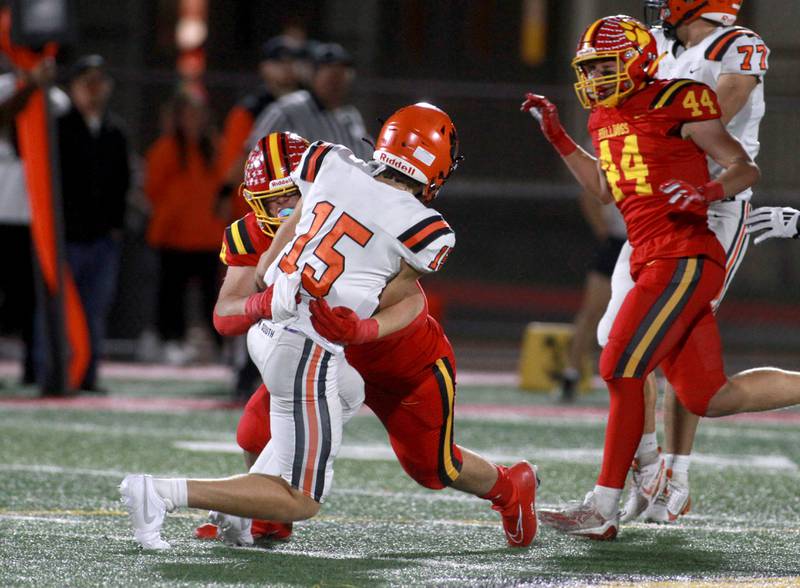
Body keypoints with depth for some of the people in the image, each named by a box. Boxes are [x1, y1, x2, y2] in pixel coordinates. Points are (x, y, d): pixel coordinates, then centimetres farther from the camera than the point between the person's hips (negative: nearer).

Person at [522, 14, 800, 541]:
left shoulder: (676, 104, -7)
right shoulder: (607, 117, 17)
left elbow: (745, 168, -4)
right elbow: (604, 189, 32)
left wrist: (707, 192, -24)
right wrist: (557, 136, 24)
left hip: (685, 260, -9)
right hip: (652, 262, 9)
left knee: (622, 371, -13)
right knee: (708, 398, 5)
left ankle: (603, 509, -9)